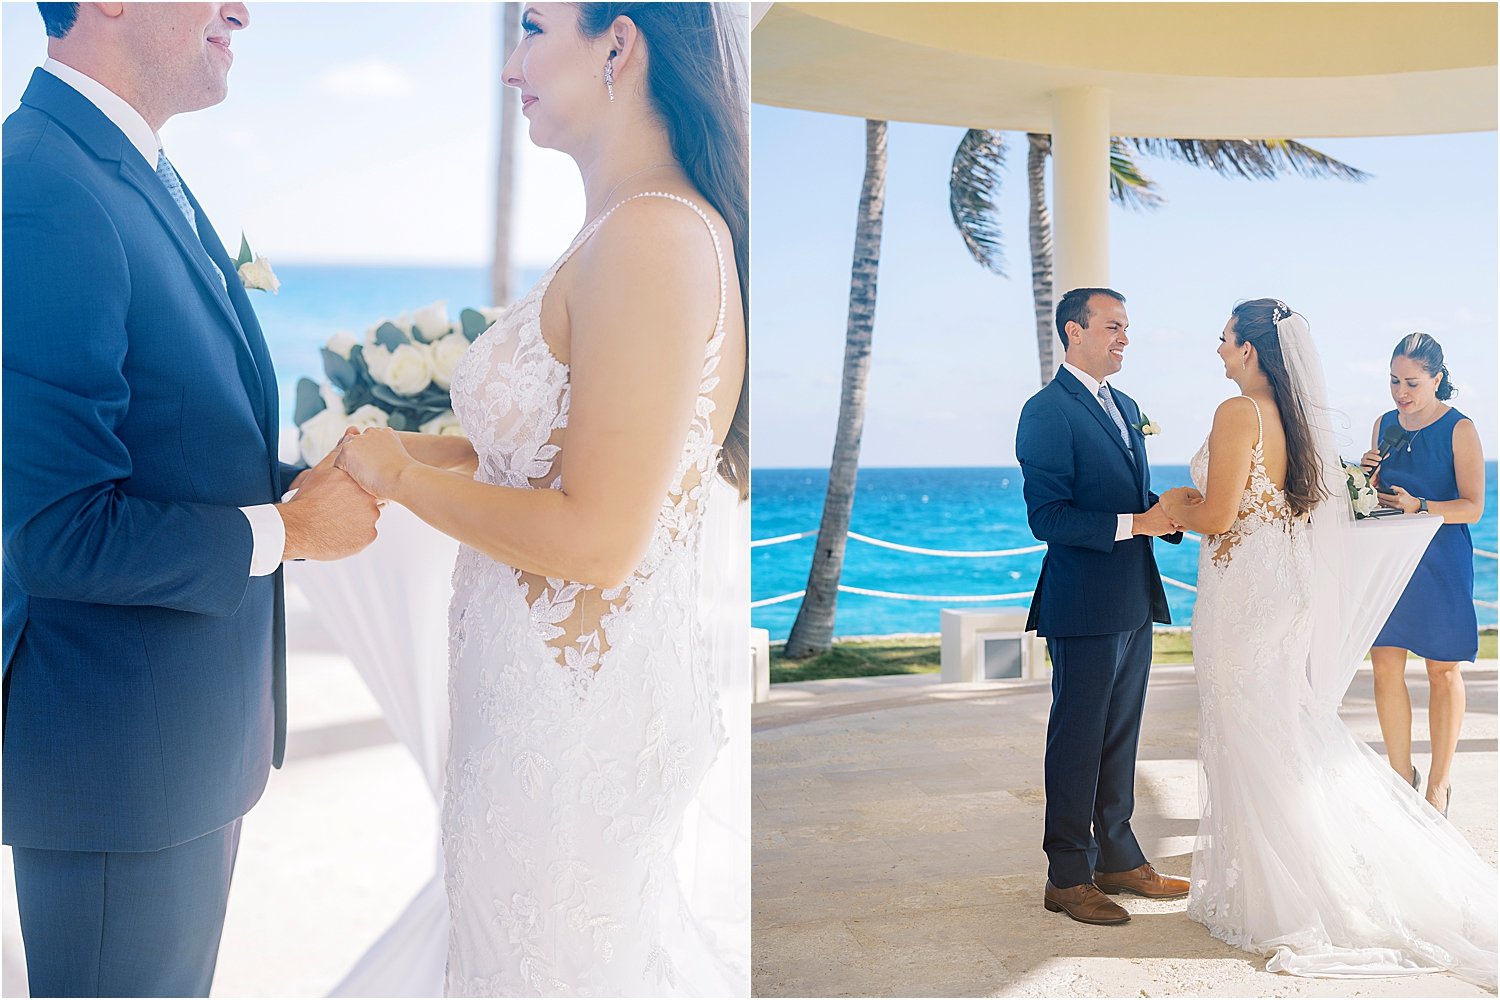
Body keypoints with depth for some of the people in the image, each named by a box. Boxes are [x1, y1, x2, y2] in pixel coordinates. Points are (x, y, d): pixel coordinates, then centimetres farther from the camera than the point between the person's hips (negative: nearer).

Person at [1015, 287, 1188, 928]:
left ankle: (1118, 858, 28)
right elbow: (1047, 517, -19)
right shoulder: (1048, 411, -12)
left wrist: (1169, 514, 1)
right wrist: (1133, 523, -23)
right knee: (1078, 739, 1)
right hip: (1084, 606, -8)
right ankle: (1068, 876, 12)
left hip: (1134, 603, 8)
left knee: (1120, 736, 16)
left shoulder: (1125, 407, 16)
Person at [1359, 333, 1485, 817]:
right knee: (1385, 665, 3)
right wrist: (1367, 476, -4)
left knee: (1442, 669, 5)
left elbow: (1473, 506, -10)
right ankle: (1401, 773, 17)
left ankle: (1439, 782, 17)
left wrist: (1420, 506, -25)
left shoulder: (1460, 430, -7)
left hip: (1441, 562, -4)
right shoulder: (1384, 425, 9)